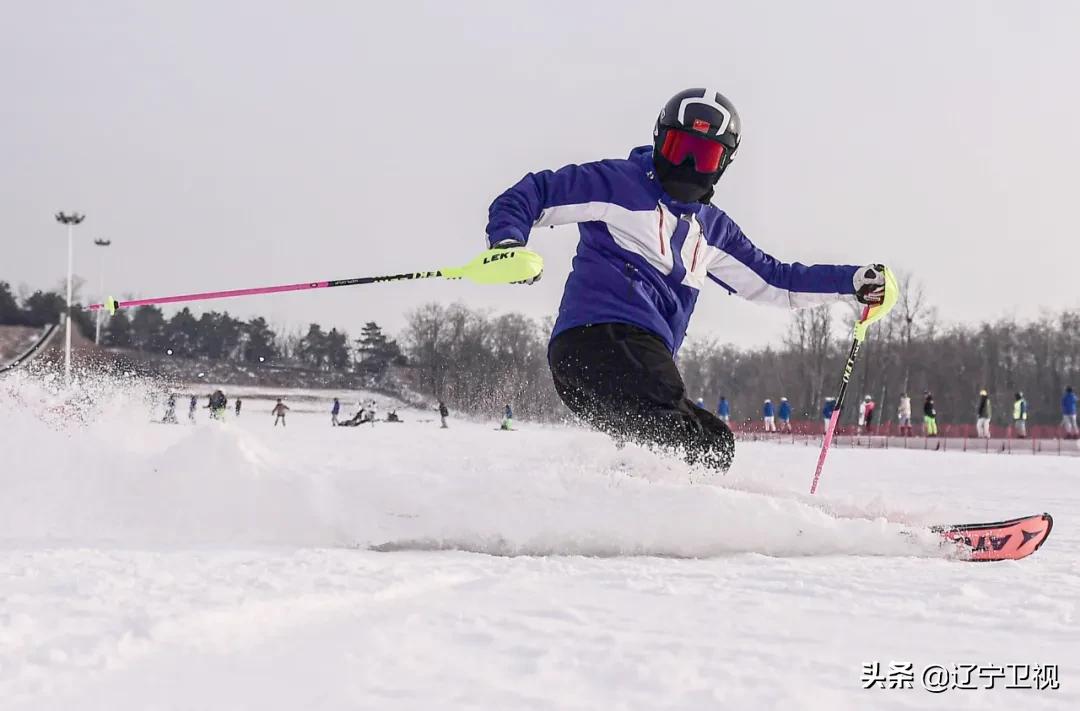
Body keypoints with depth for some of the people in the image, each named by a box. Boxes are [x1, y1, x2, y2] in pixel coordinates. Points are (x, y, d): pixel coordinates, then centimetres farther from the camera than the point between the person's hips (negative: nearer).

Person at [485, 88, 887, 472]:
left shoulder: (712, 228, 28)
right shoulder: (616, 183, 8)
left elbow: (775, 281, 32)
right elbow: (527, 197, 6)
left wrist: (855, 281, 22)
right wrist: (507, 244, -15)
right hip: (600, 338, -8)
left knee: (713, 447, 0)